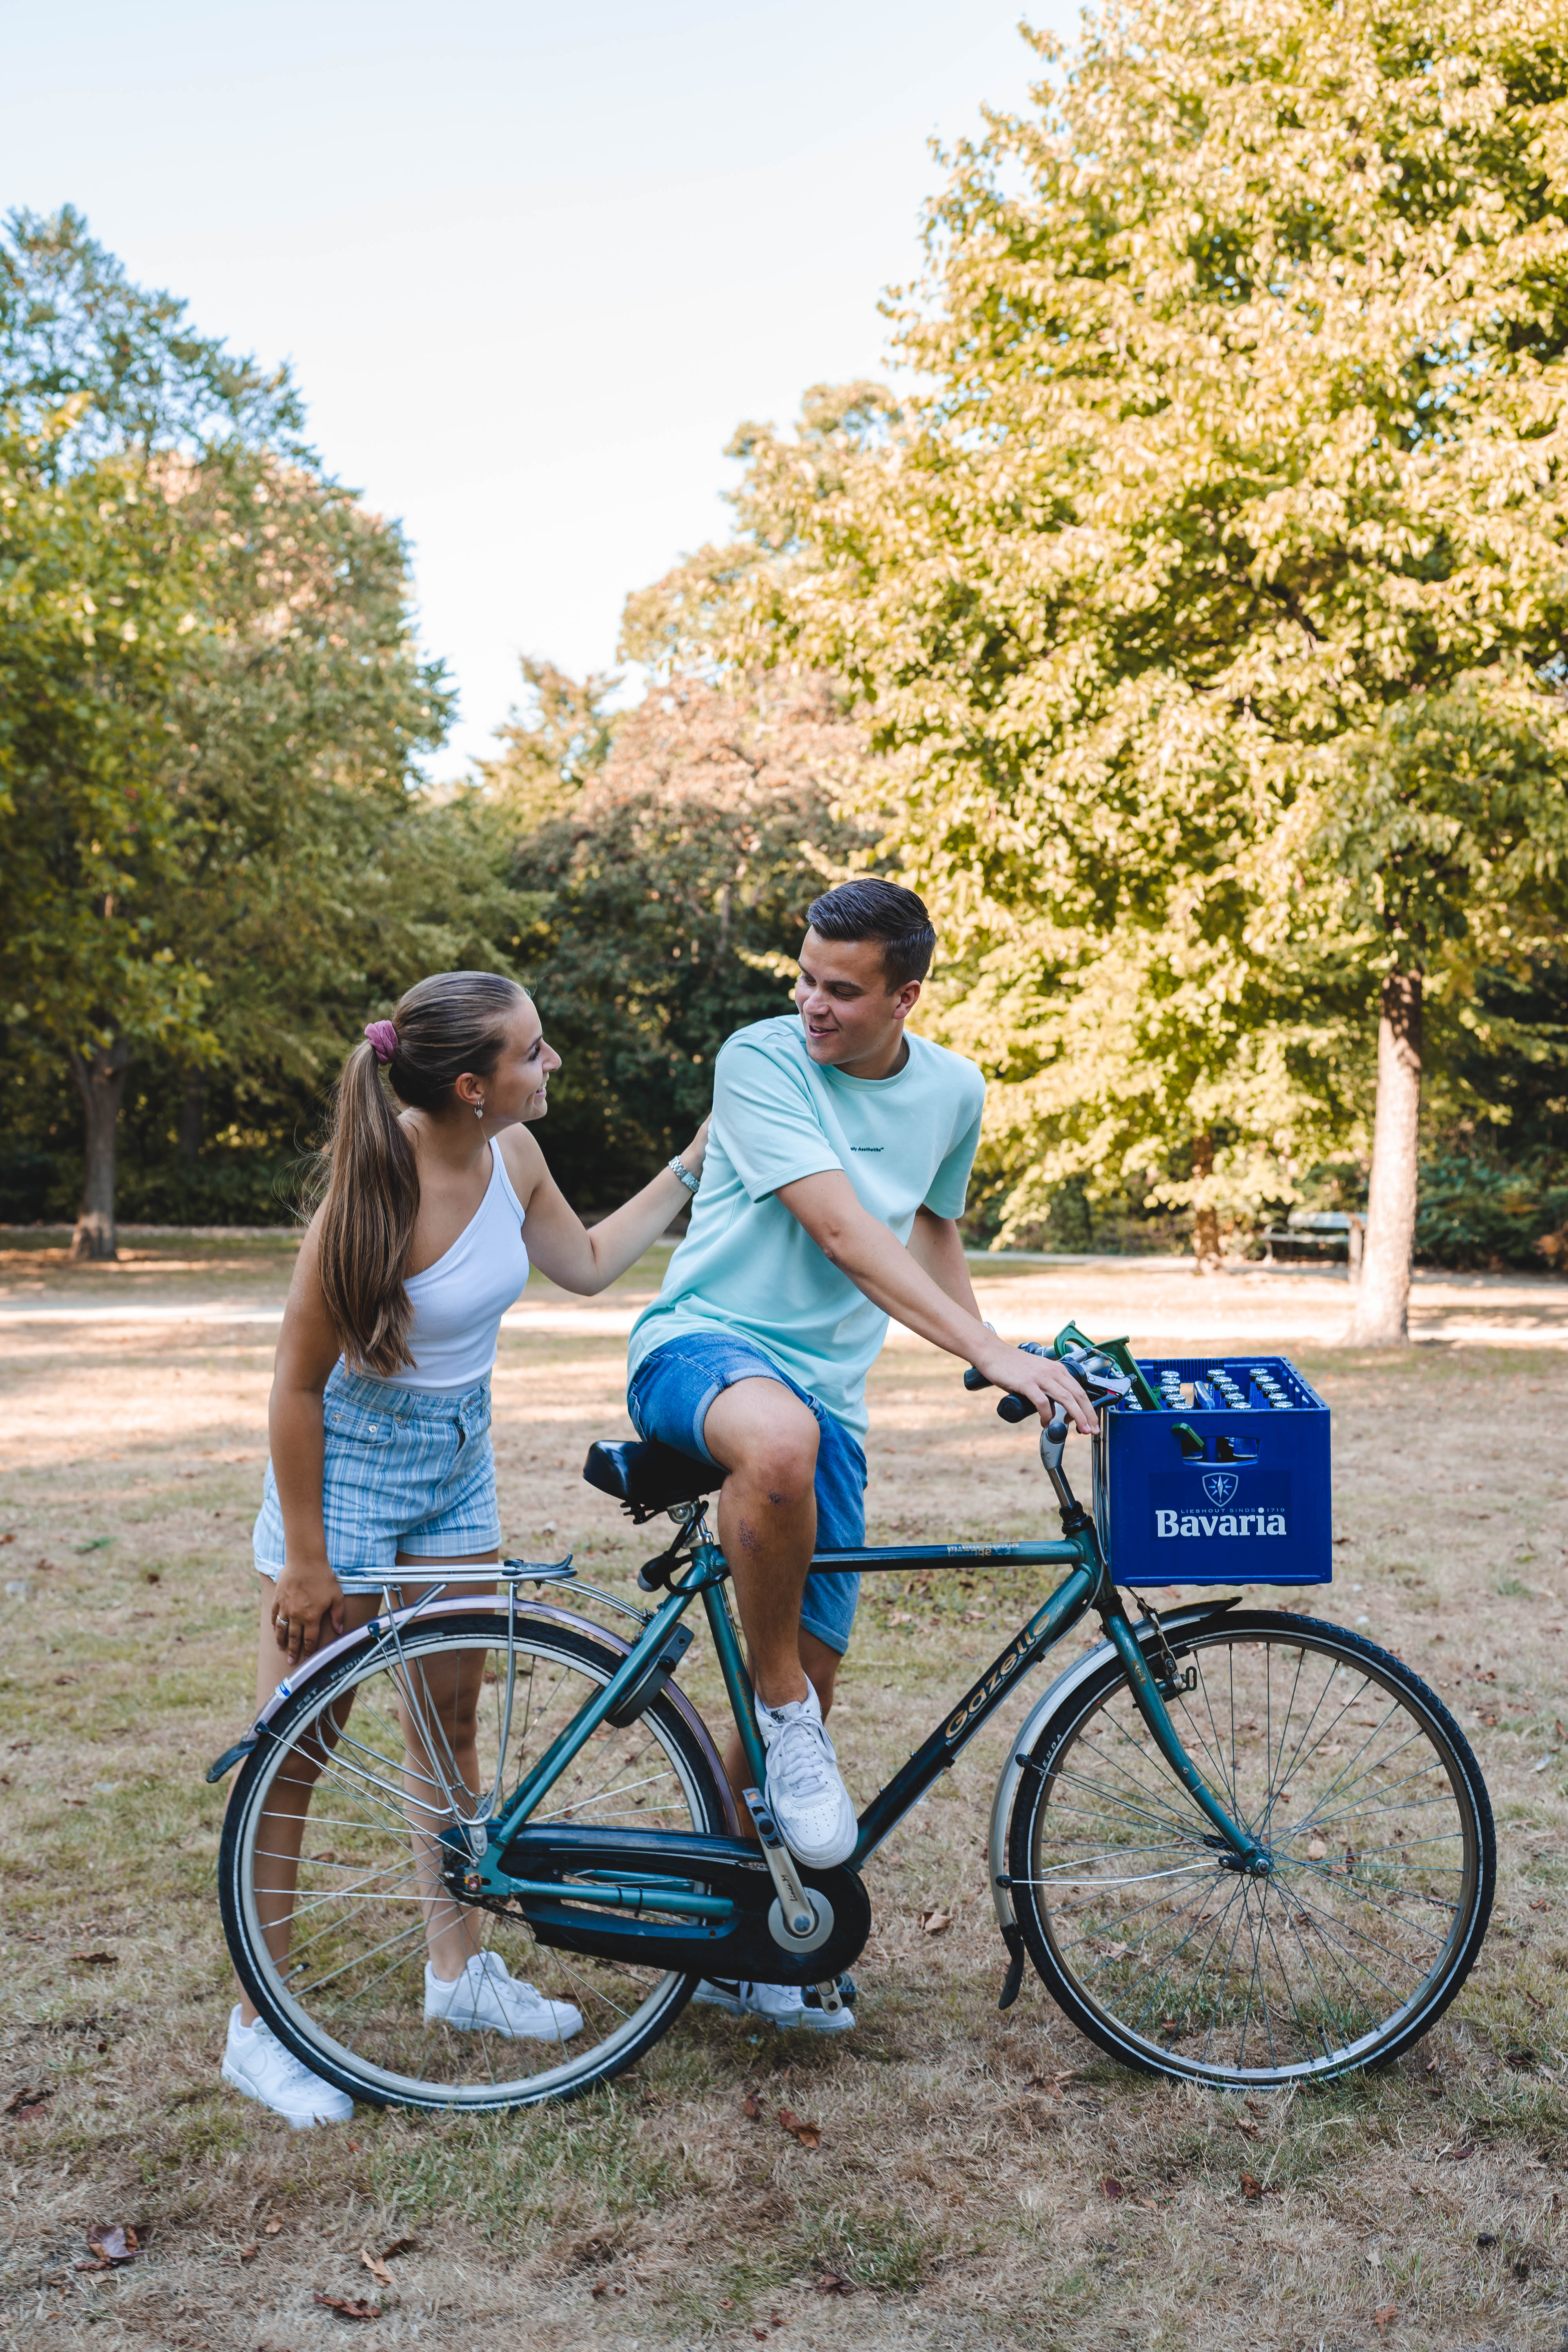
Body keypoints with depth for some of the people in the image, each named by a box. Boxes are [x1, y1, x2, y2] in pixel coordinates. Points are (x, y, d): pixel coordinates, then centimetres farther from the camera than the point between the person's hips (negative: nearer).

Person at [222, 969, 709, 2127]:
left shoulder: (513, 1155, -8)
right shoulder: (377, 1188, -28)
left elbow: (586, 1263, 13)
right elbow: (299, 1383, -20)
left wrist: (692, 1165, 9)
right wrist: (305, 1561, -15)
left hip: (459, 1455, 7)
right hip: (348, 1457, -7)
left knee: (452, 1715, 15)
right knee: (293, 1754, 2)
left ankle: (459, 1967, 30)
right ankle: (257, 2027, 16)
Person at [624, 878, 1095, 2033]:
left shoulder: (953, 1091, 6)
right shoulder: (761, 1059, -12)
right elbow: (844, 1233, -23)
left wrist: (1001, 1363, 21)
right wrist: (992, 1351, -30)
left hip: (829, 1385, 5)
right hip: (703, 1342, -5)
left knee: (811, 1679, 5)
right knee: (777, 1442, -42)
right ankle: (784, 1712, -17)